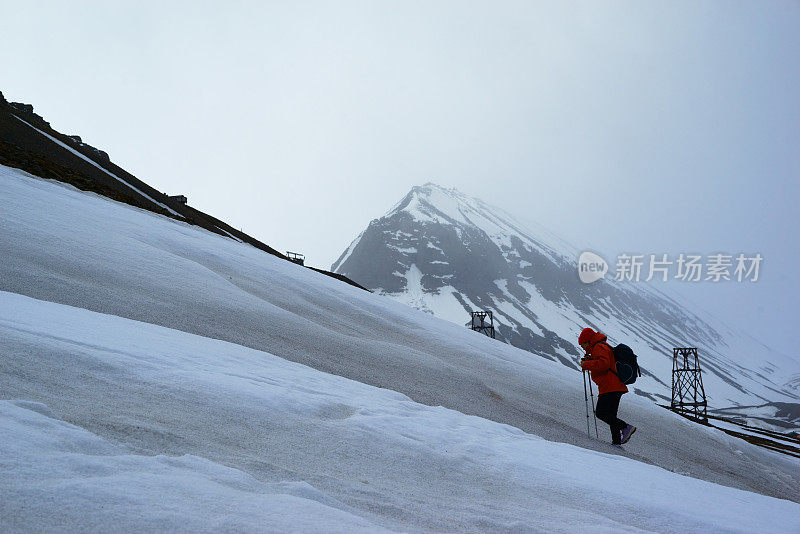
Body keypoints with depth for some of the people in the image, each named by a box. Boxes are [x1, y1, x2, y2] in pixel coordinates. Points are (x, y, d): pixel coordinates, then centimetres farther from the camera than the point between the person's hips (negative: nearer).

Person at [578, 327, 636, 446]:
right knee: (610, 415, 13)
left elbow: (603, 364, -23)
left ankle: (626, 427, -17)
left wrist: (586, 364, -15)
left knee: (601, 413, -12)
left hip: (610, 387, -11)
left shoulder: (599, 347, -9)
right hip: (616, 387, 11)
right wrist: (590, 360, 15)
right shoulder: (603, 347, 25)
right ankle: (617, 441, 12)